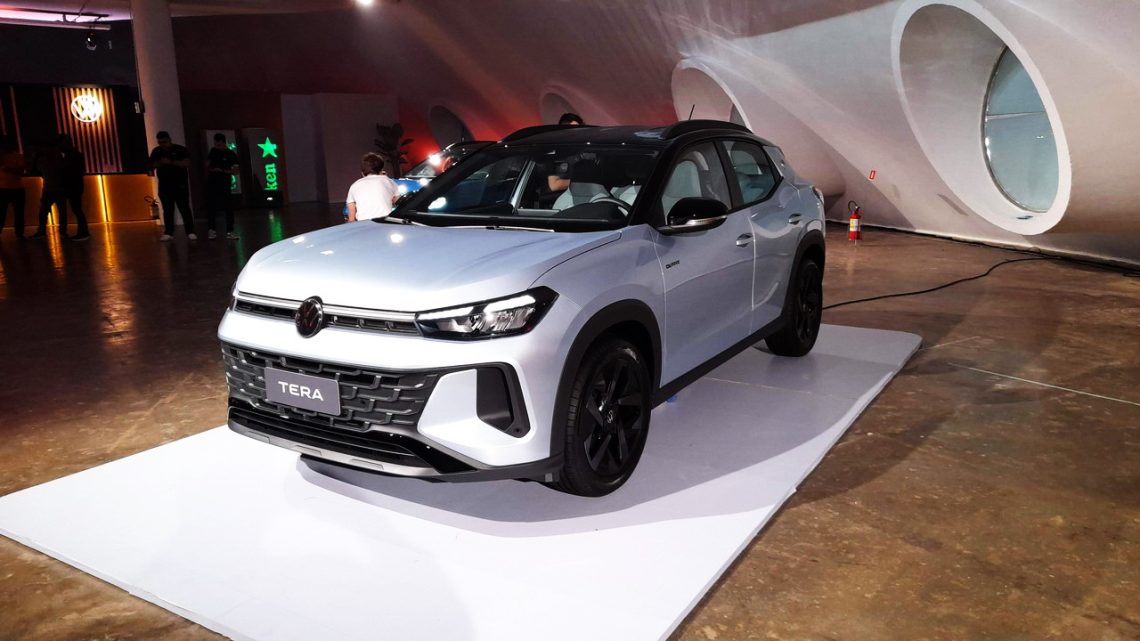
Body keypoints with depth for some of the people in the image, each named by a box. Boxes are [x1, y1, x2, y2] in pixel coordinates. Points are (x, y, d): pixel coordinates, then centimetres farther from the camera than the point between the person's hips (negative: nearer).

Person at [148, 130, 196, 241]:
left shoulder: (180, 149, -2)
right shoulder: (156, 151, 9)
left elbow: (187, 163, -14)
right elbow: (151, 166, 10)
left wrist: (171, 162, -22)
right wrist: (159, 163, -11)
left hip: (180, 184, -3)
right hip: (164, 185, 3)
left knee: (184, 208, -3)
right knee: (167, 210, 4)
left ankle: (190, 232, -2)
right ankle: (168, 232, 6)